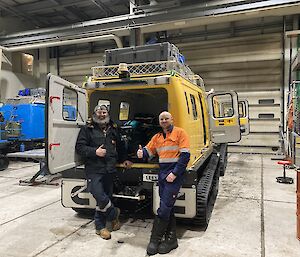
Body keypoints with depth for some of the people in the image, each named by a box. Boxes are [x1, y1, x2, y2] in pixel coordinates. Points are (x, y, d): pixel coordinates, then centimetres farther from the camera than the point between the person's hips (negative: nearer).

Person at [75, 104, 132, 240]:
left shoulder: (113, 129, 16)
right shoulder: (87, 129, 1)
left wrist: (124, 160, 24)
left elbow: (120, 146, 29)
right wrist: (95, 152, -16)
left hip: (109, 170, 5)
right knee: (100, 197, -14)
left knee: (106, 198, 9)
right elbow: (79, 147, -4)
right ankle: (114, 213, 16)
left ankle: (100, 226, 24)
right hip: (94, 170, -4)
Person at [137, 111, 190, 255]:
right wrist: (141, 153, -13)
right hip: (162, 173, 7)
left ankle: (155, 240, 7)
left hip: (174, 174, -6)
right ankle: (171, 239, 23)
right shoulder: (157, 137, 15)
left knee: (164, 208, -6)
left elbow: (185, 155, -11)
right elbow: (148, 151, 12)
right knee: (168, 208, 12)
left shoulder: (180, 133, -4)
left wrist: (175, 173, -17)